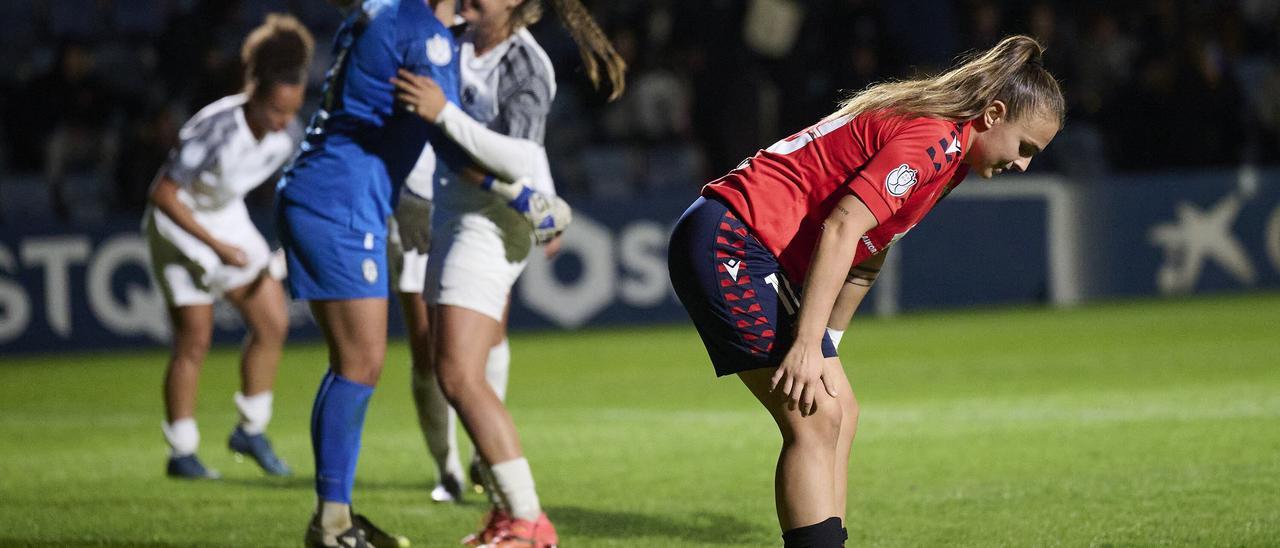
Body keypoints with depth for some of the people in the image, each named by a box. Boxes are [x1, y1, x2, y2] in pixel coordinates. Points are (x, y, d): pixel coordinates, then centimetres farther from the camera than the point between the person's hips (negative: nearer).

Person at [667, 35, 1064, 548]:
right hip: (729, 241, -11)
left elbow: (864, 258, 22)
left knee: (838, 416, 8)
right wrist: (807, 346, -28)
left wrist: (822, 346, 20)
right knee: (815, 419, -15)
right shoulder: (932, 140, -16)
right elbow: (840, 229, -25)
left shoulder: (944, 153, 15)